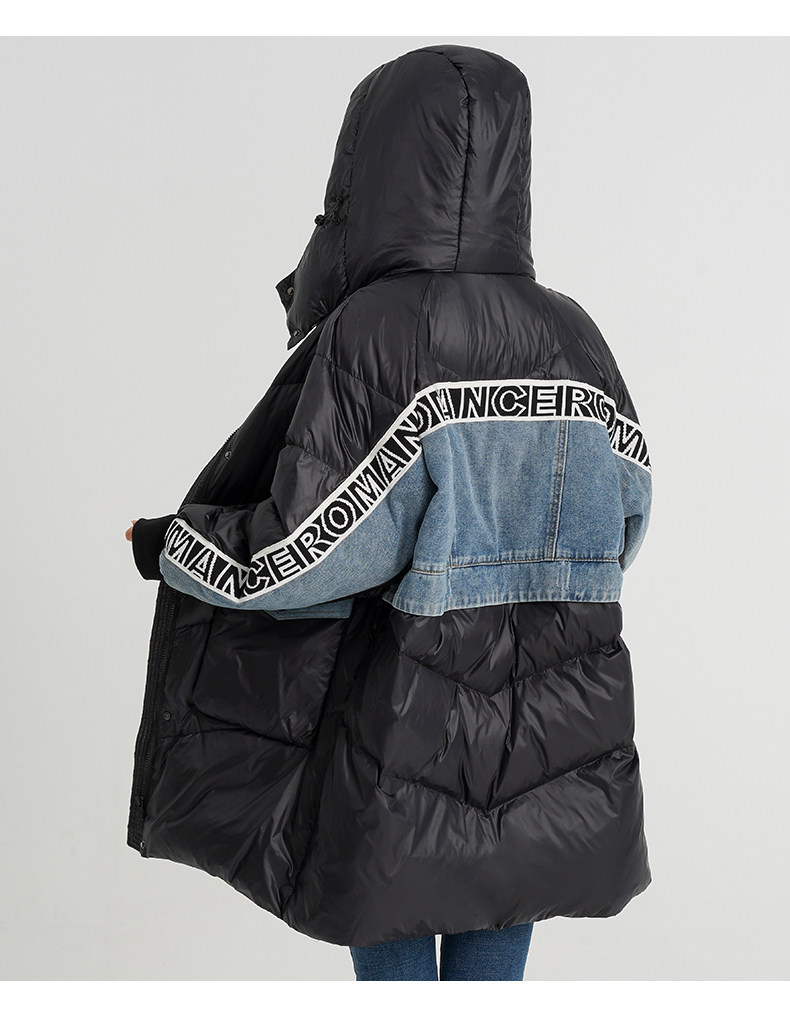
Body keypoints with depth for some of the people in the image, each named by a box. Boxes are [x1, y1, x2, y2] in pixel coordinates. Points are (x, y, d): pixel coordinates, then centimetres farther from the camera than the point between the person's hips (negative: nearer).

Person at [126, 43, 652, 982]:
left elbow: (306, 551, -19)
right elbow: (624, 511, 4)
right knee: (495, 959, 19)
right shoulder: (571, 334, -2)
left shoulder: (372, 331, -18)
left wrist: (169, 547, -2)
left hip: (406, 726, -4)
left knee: (392, 955, 14)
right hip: (551, 734, 5)